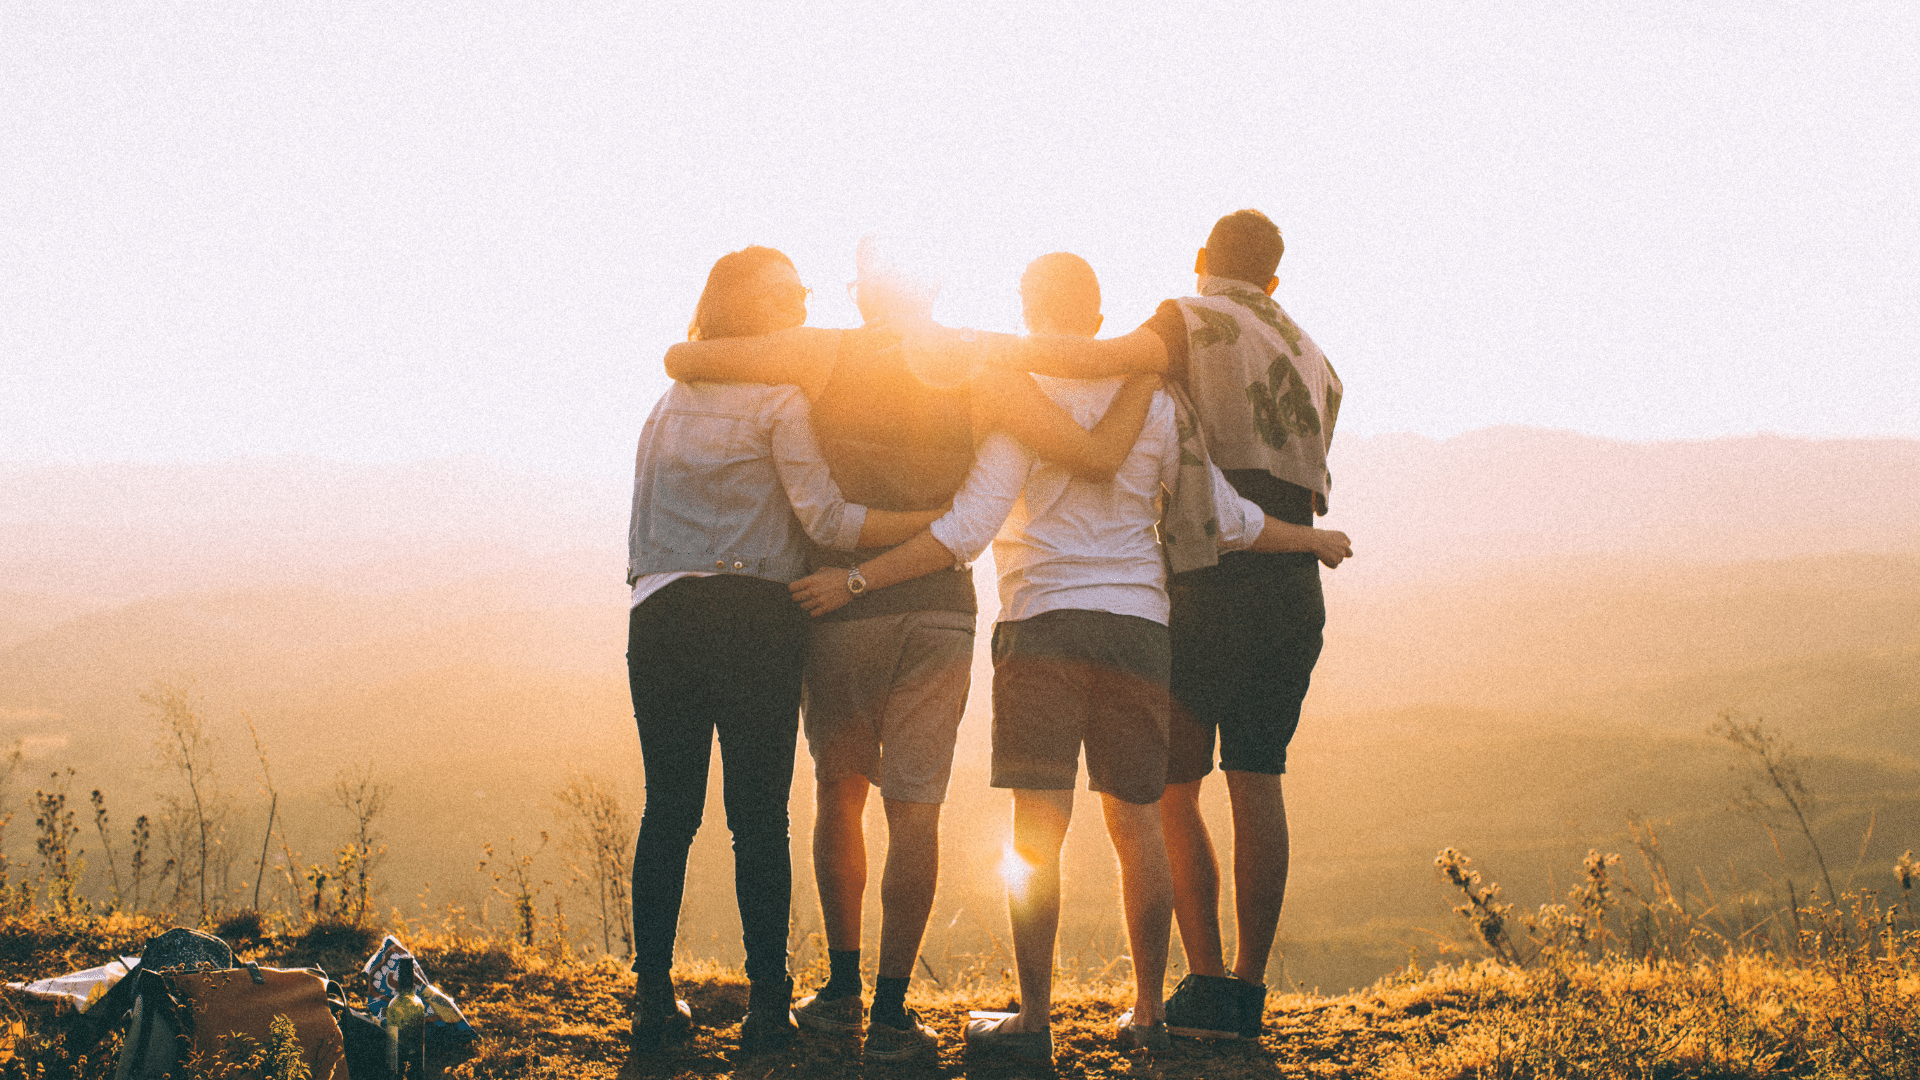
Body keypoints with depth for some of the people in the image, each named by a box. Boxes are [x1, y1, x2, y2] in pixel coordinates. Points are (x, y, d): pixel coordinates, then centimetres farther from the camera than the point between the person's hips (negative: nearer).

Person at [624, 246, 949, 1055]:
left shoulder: (669, 401, 19)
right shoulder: (778, 401, -1)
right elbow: (826, 518, -9)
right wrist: (941, 522, -8)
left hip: (659, 615, 5)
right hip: (752, 617, -5)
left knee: (668, 810, 8)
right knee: (759, 816, 0)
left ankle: (653, 997, 8)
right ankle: (766, 1003, 1)